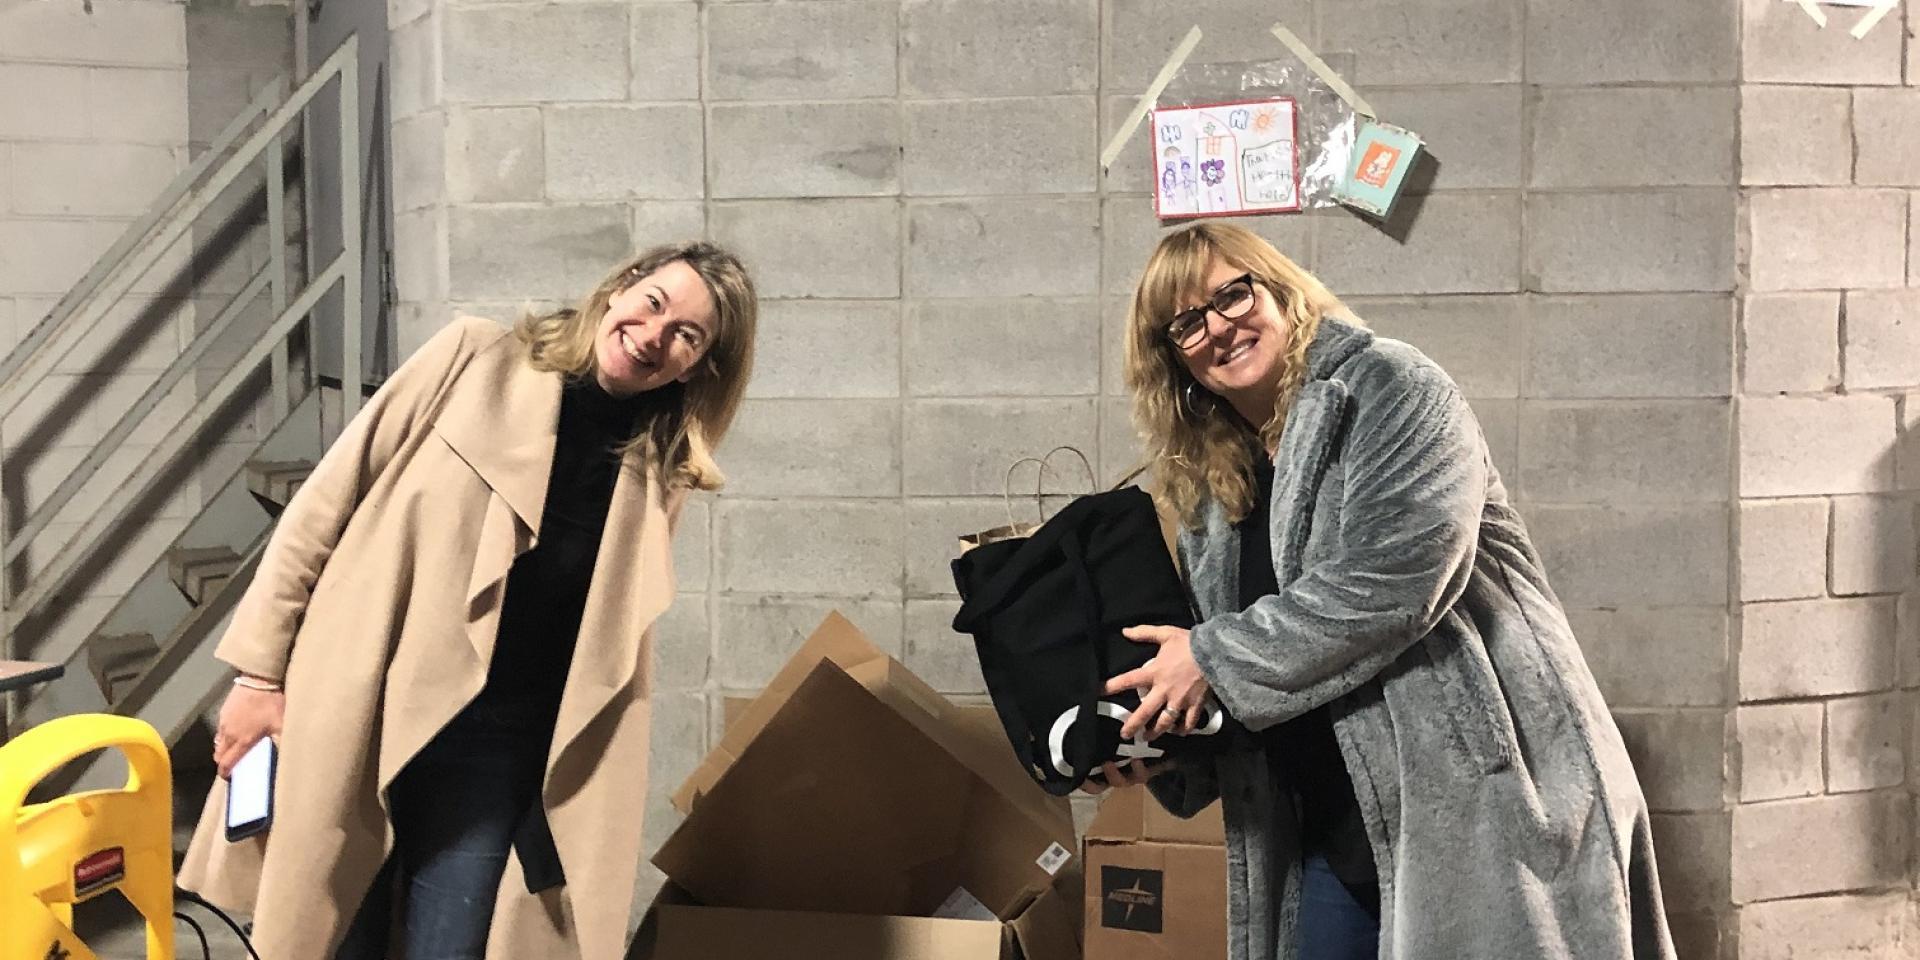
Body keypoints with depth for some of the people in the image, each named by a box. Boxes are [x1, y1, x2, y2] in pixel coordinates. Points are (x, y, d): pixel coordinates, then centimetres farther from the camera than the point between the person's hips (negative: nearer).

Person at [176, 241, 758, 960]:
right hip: (354, 717, -1)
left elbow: (609, 647, 12)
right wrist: (261, 669, -4)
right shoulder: (477, 358, -1)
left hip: (492, 751, 1)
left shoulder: (659, 480, 6)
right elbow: (324, 506, -1)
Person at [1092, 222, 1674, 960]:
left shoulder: (1391, 390, -8)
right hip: (1335, 839, 7)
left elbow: (1391, 582, -22)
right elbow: (1198, 686, 18)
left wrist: (1215, 660, -16)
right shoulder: (1206, 492, 12)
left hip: (1478, 805, -7)